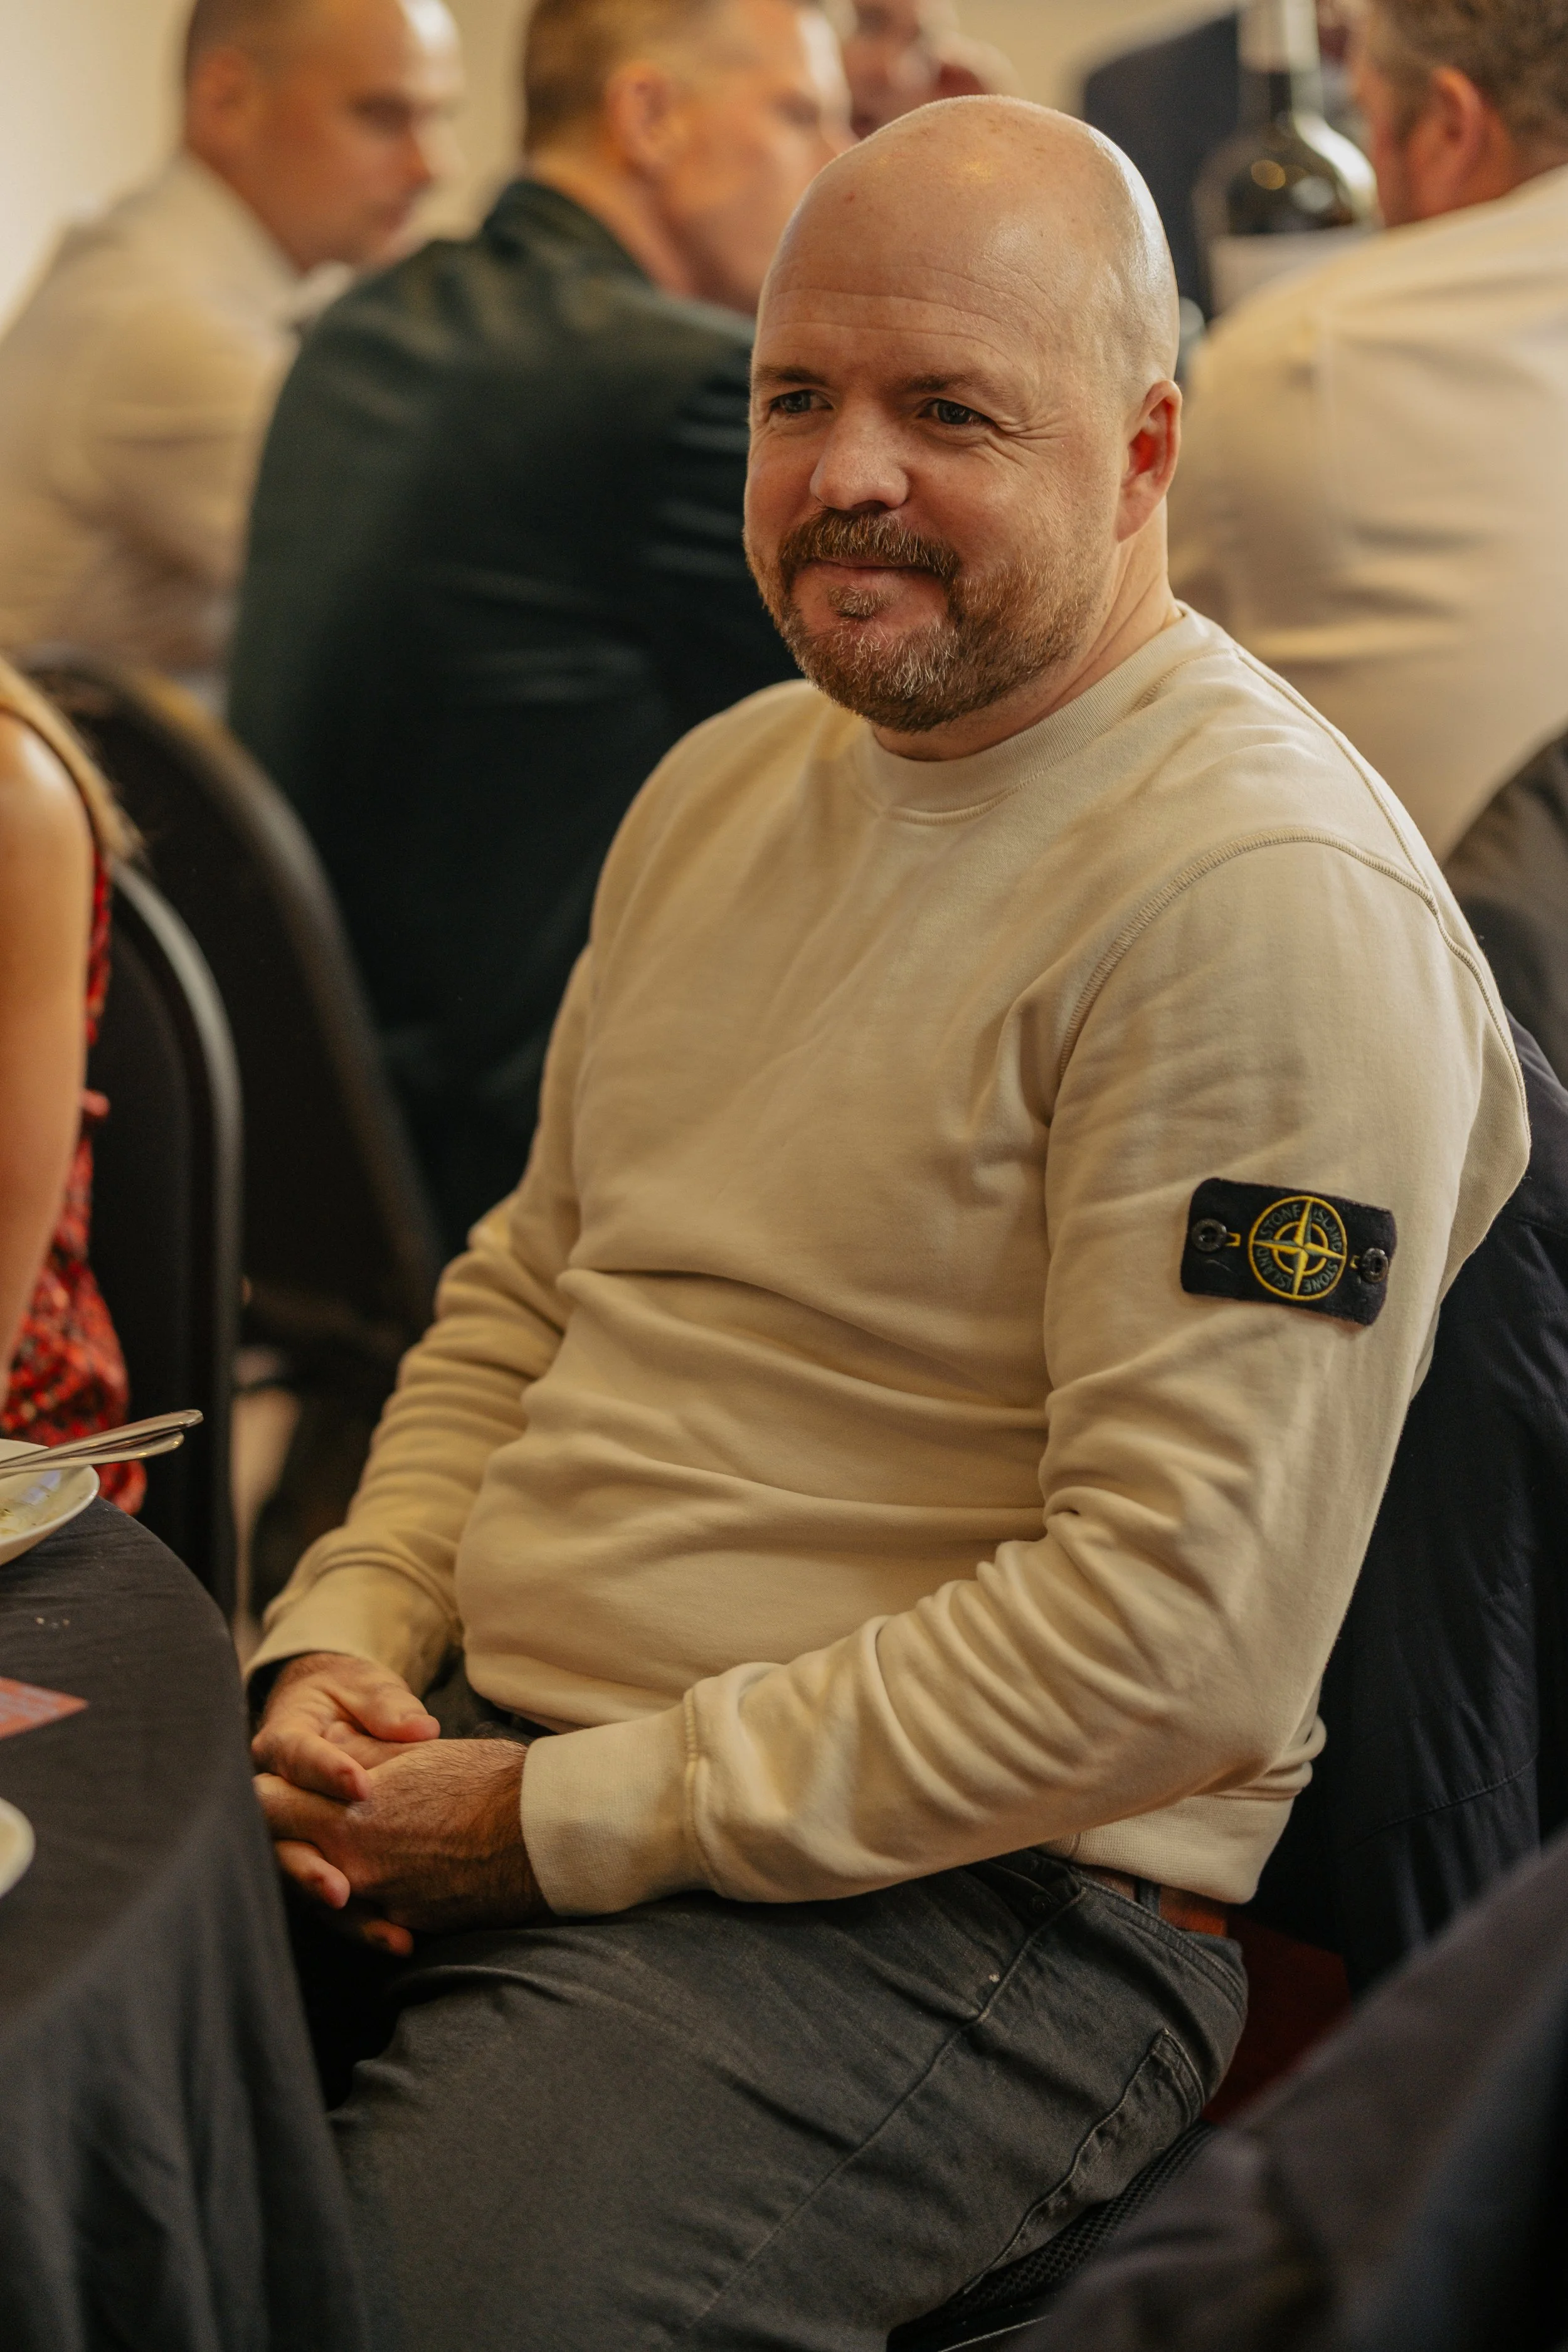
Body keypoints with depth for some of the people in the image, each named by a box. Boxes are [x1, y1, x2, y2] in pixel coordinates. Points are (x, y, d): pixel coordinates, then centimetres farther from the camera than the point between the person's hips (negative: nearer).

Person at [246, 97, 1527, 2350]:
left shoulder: (1273, 898, -15)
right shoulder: (730, 780, 14)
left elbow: (1182, 1635, -21)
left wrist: (567, 1818, -17)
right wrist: (346, 1640, 3)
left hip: (958, 1906, -7)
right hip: (476, 1760, 8)